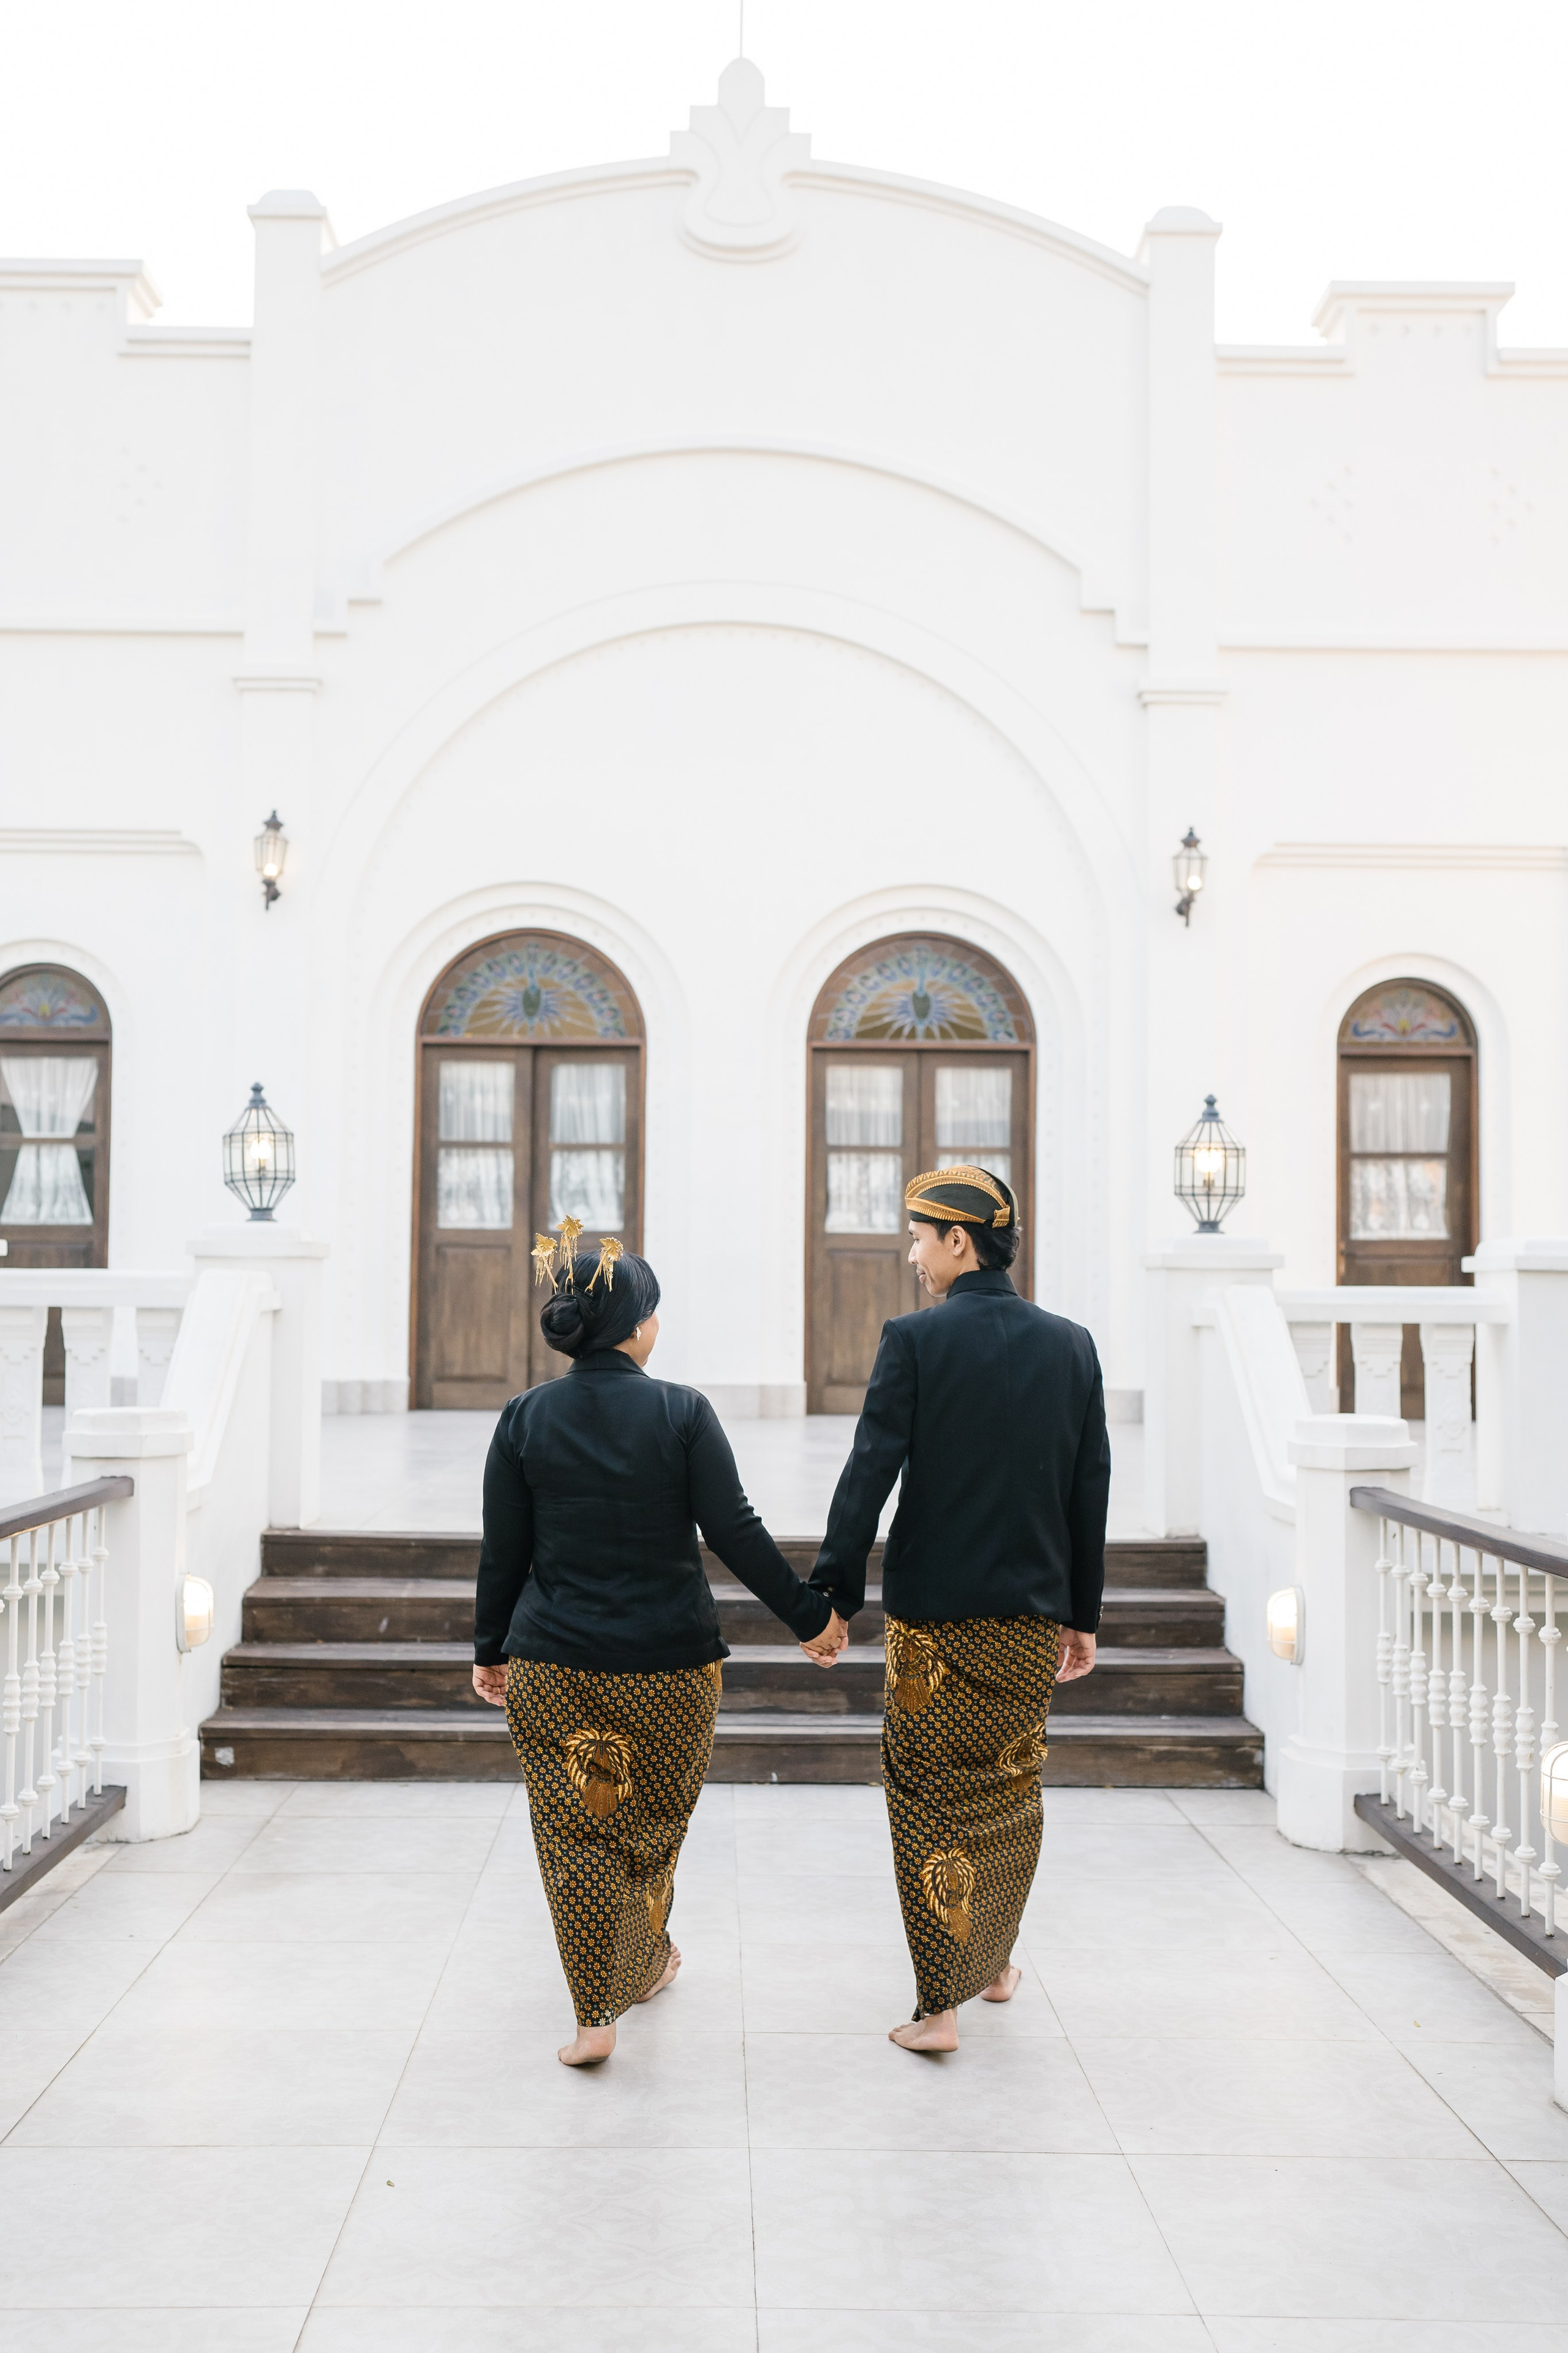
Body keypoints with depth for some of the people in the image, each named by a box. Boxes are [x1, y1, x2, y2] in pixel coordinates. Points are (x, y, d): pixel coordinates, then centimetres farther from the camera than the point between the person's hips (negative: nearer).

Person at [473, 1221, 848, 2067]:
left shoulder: (525, 1418, -4)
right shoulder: (682, 1412, -11)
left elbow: (503, 1552, 1)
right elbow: (736, 1532, -11)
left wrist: (491, 1649, 13)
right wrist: (810, 1617, -1)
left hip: (554, 1664, 1)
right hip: (667, 1663, 0)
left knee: (576, 1835, 9)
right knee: (650, 1824, 20)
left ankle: (595, 2015, 7)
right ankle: (645, 1965, 40)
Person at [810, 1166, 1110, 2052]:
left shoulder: (916, 1339, -11)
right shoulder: (1071, 1345, 2)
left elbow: (870, 1473, -13)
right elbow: (1091, 1491, 5)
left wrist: (833, 1596, -6)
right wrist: (1083, 1615, 13)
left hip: (938, 1614, -4)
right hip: (1035, 1614, 4)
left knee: (932, 1798, 5)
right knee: (1013, 1788, 19)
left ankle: (941, 2005, 7)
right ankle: (996, 1963, 35)